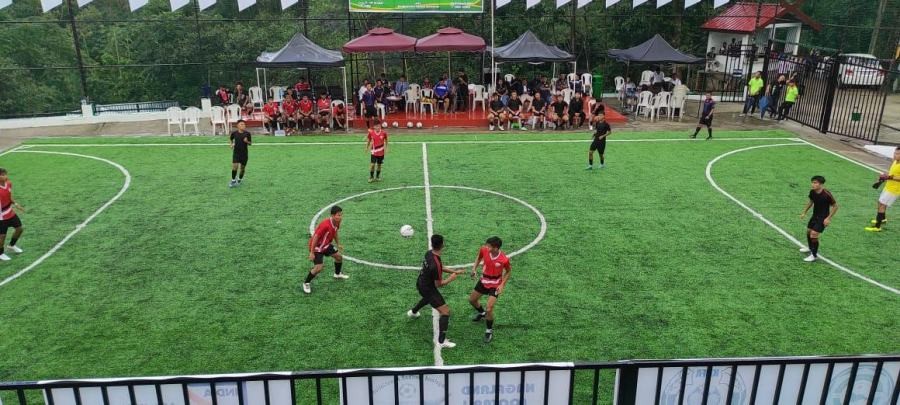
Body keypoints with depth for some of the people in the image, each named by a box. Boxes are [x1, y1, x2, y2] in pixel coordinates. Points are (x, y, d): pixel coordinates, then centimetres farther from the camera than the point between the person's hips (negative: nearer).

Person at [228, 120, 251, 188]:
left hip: (244, 153, 1)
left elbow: (250, 143, 2)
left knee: (242, 167, 8)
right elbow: (230, 139, 16)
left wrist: (247, 141, -19)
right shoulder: (234, 133, -4)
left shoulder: (247, 134, -6)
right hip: (236, 152, -1)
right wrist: (231, 144, 0)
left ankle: (239, 180, 32)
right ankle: (233, 180, 3)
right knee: (235, 166, -13)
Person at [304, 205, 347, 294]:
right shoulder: (325, 225, -36)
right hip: (317, 247, -8)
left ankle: (337, 274, 44)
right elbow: (315, 237, -31)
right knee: (318, 268, -15)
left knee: (339, 257, 16)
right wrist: (312, 252, -26)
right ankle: (306, 283, 8)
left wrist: (338, 244, 20)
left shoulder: (337, 222, -9)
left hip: (326, 245, 9)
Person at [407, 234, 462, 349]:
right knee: (446, 311, -5)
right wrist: (451, 278, -10)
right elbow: (439, 284, -24)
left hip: (420, 283, 9)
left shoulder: (429, 253, -11)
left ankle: (413, 312, 65)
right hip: (428, 289, -9)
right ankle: (442, 341, 0)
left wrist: (453, 271, 2)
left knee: (428, 297, 42)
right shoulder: (436, 264, -36)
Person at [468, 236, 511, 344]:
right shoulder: (484, 250, -21)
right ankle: (482, 313, 54)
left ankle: (489, 331, 14)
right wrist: (474, 268, -8)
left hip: (495, 285, -5)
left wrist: (502, 285, -15)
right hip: (483, 281, 5)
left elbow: (508, 271, -8)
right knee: (472, 299, 21)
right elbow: (479, 257, 5)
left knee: (489, 309, -13)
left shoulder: (504, 259, -30)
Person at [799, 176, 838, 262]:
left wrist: (828, 218, -19)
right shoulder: (812, 192, -8)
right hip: (815, 216, 7)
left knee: (814, 234, -15)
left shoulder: (827, 194, -26)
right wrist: (804, 212, 13)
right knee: (808, 231, 19)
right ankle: (810, 248, 46)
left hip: (823, 218, -7)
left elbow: (835, 206, -14)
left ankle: (814, 255, 1)